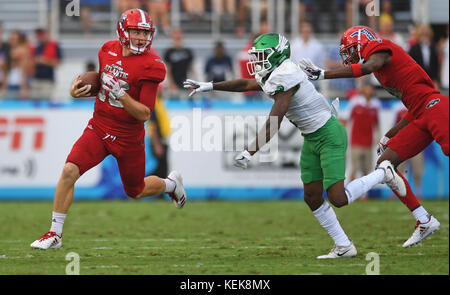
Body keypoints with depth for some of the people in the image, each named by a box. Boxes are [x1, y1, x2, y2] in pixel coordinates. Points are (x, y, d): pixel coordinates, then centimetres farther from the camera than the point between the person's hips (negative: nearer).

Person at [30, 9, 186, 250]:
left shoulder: (150, 66, -17)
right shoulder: (108, 51, -1)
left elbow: (144, 114, -18)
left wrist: (120, 94, -30)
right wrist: (79, 91, -1)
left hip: (128, 137, -3)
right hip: (99, 127, 3)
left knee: (136, 191, 15)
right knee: (70, 170, -17)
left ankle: (171, 183, 49)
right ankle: (55, 234, -8)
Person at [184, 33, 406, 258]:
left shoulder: (285, 78, -23)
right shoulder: (273, 76, 6)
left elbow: (272, 126, -26)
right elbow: (246, 84, 25)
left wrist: (249, 153, -25)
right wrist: (209, 86, 26)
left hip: (329, 135, -10)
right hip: (311, 139, 10)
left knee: (338, 199, -13)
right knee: (312, 198, 6)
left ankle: (382, 174, 8)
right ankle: (343, 247, 12)